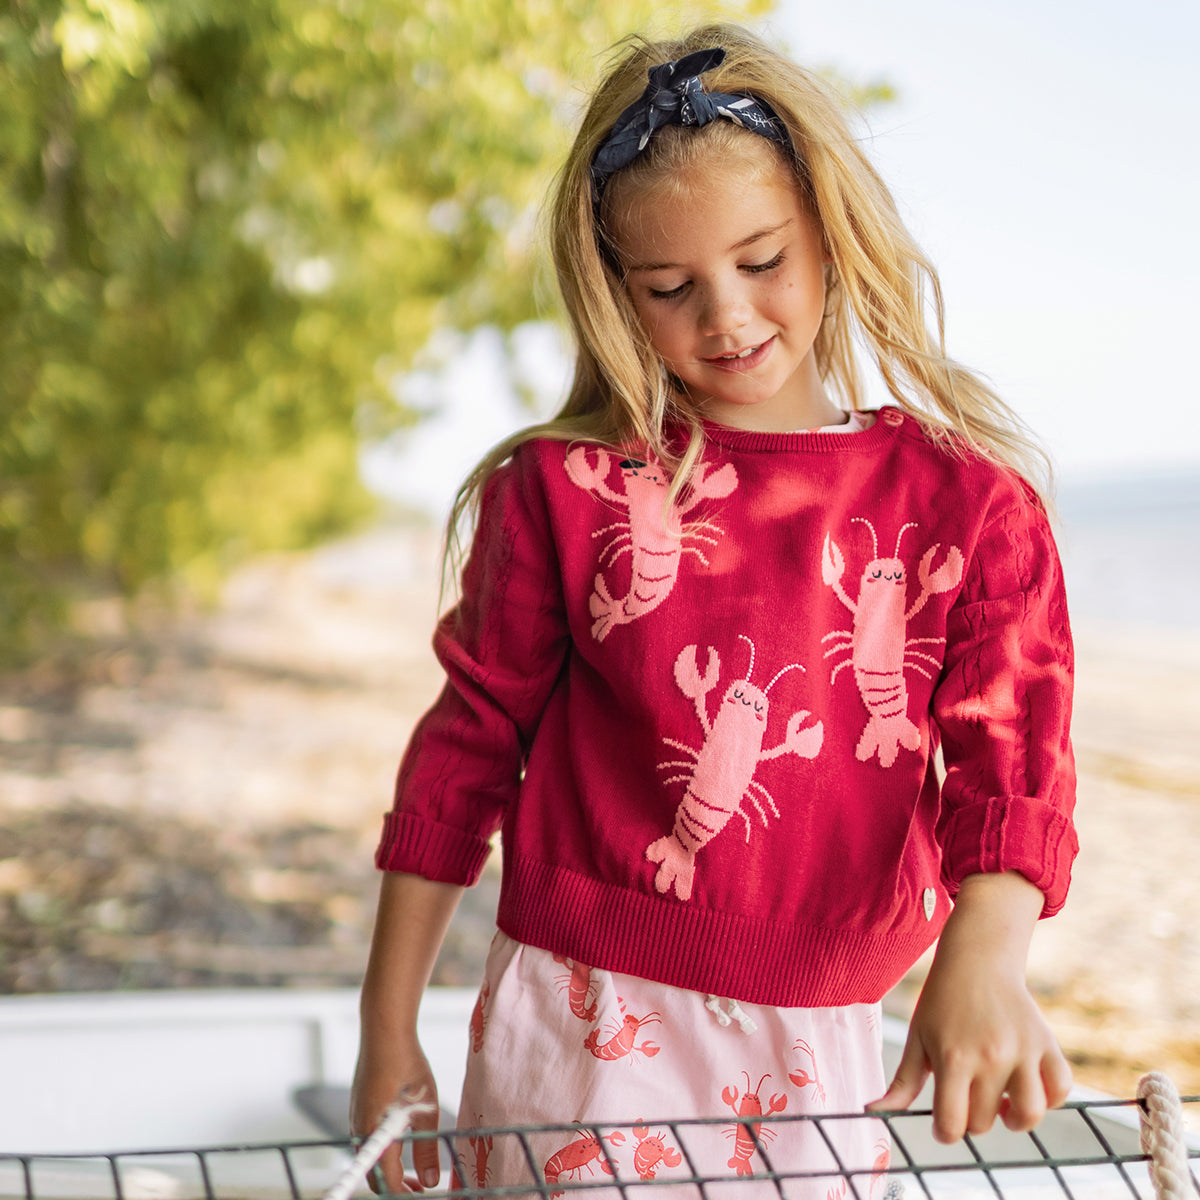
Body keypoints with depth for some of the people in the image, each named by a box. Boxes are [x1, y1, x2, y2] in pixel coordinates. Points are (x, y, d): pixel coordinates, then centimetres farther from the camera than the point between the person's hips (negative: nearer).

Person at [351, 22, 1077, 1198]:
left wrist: (982, 954, -28)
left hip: (819, 1054, 1)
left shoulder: (962, 498, -1)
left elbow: (1009, 756, -7)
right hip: (586, 1026, -1)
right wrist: (388, 1027, 4)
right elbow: (469, 744, 2)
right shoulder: (567, 488, -2)